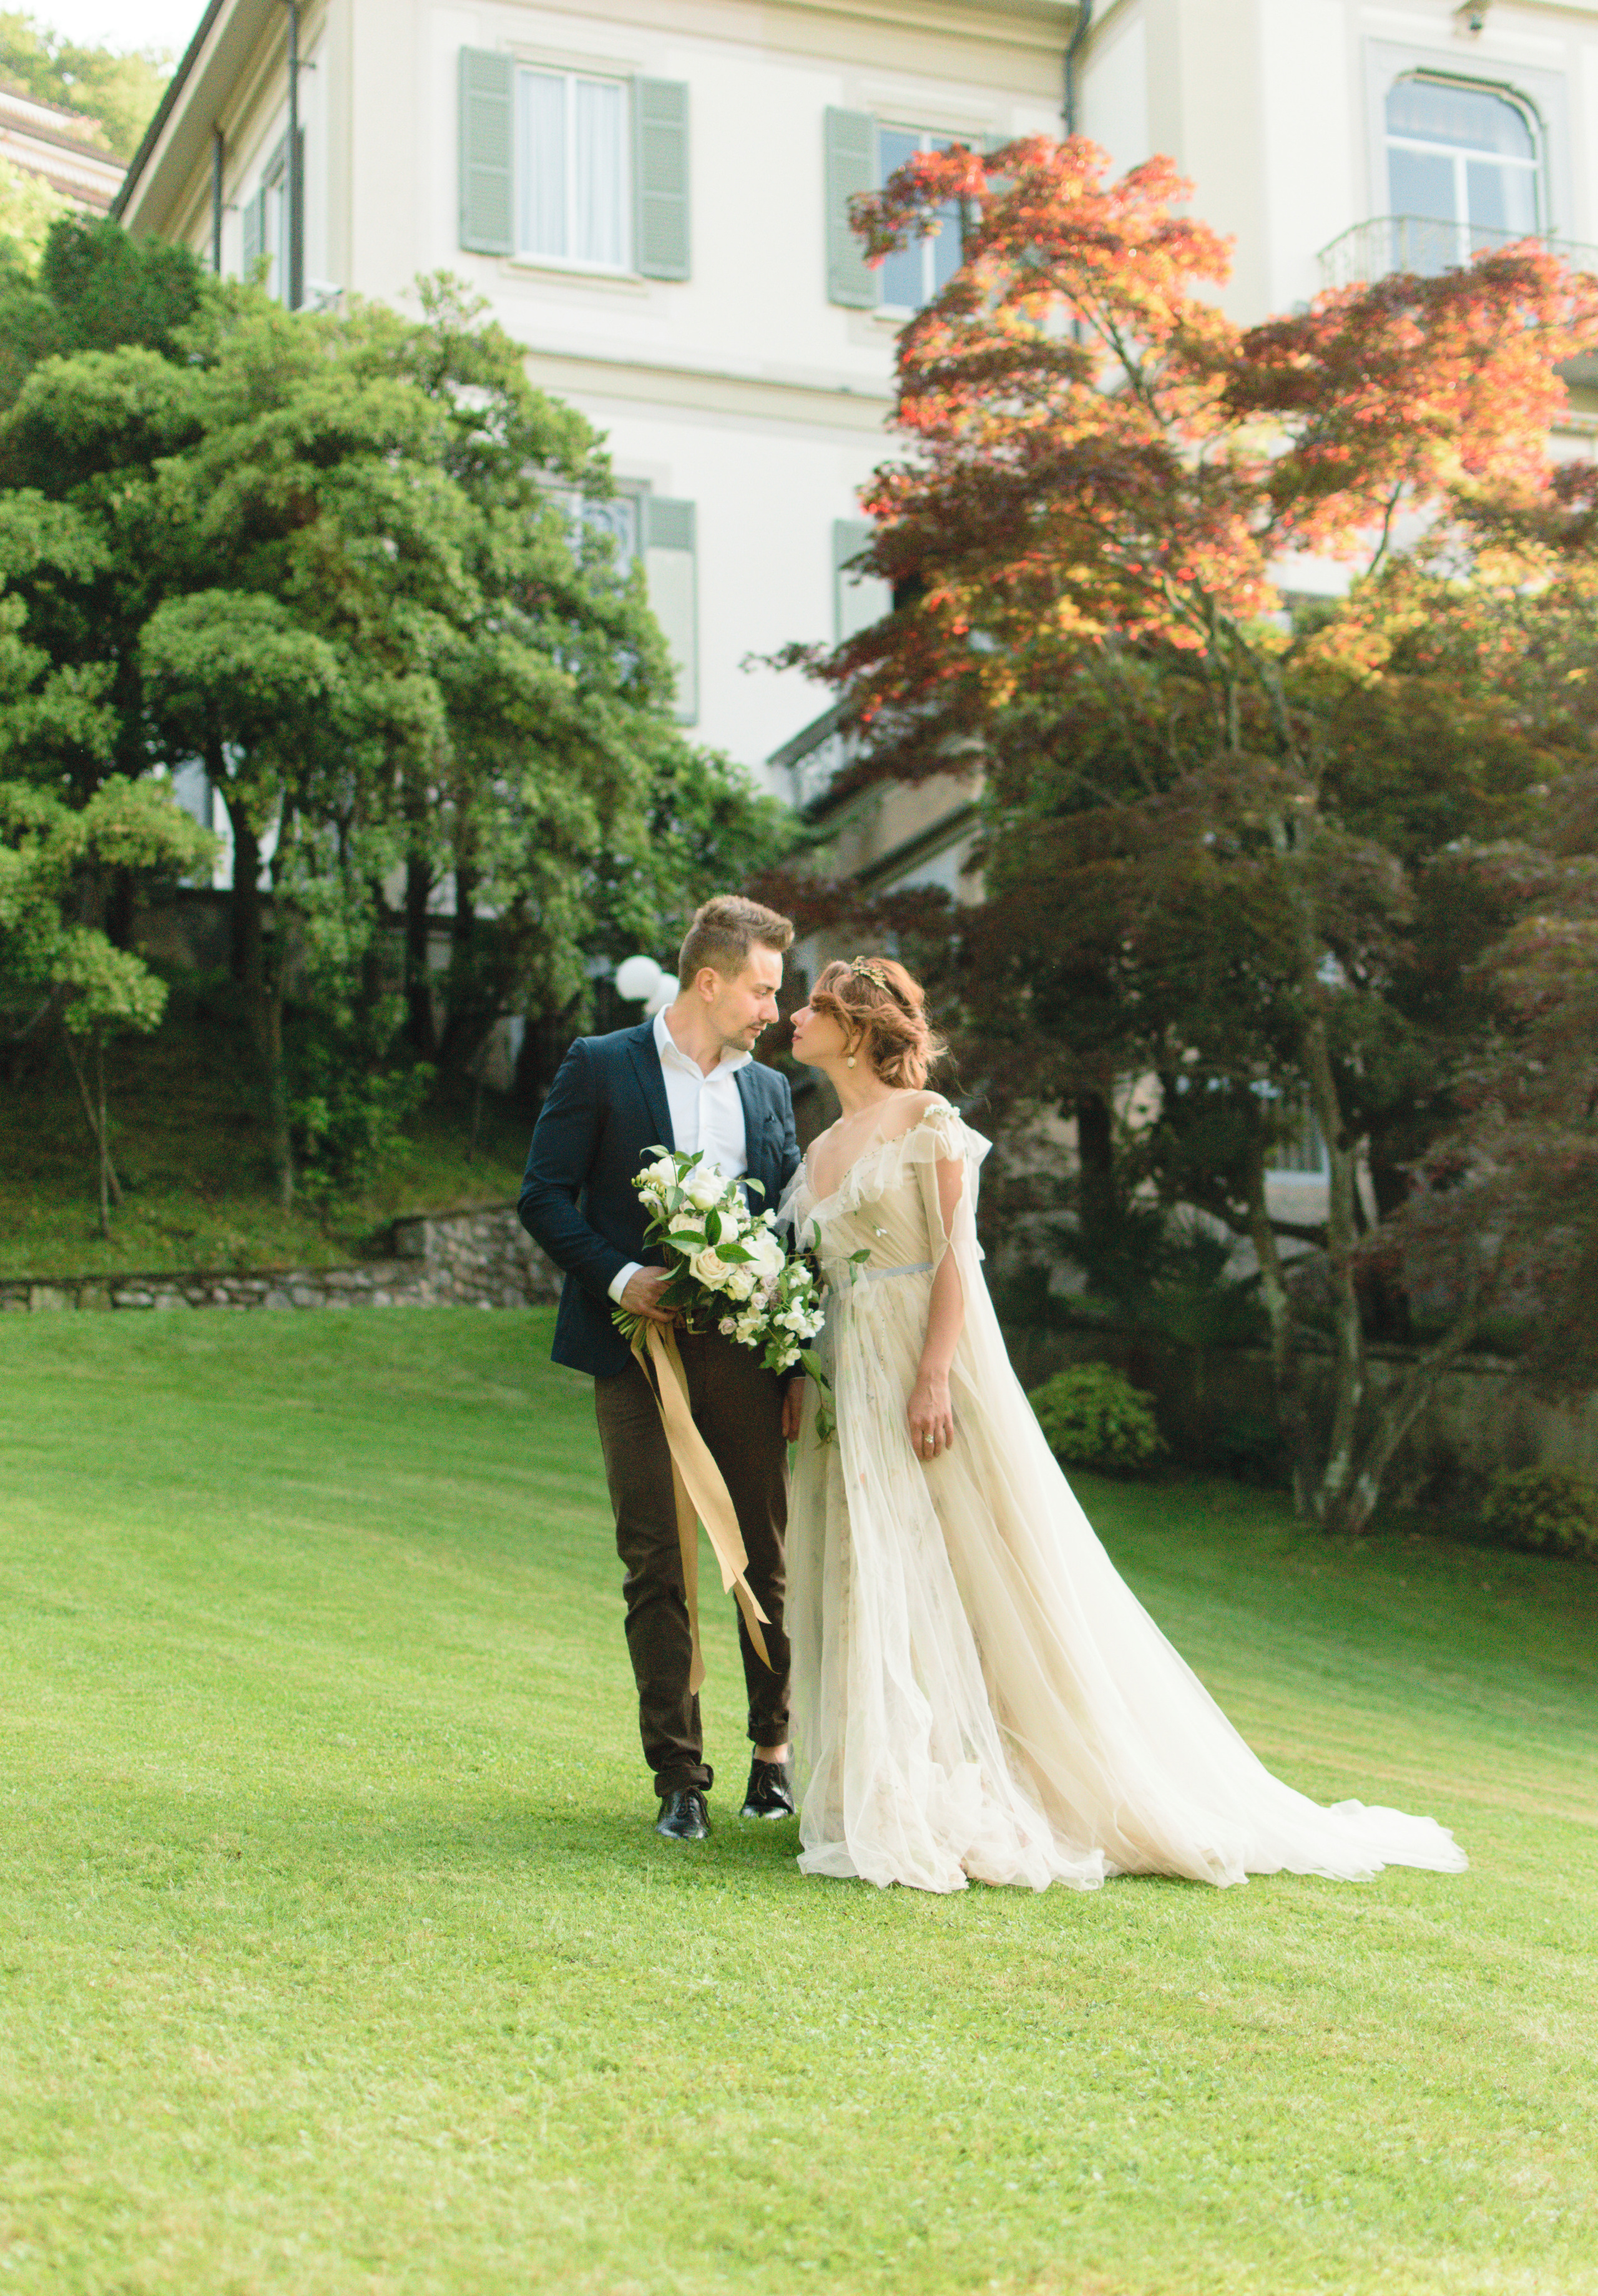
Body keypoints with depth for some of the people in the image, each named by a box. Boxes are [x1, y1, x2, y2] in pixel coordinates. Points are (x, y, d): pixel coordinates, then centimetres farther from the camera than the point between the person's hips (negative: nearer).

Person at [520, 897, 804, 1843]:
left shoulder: (770, 1090, 14)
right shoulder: (600, 1068, 2)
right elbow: (544, 1196, -2)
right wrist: (620, 1277, -16)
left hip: (745, 1353, 3)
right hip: (639, 1350, -3)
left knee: (768, 1559, 7)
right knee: (656, 1568, -1)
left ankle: (774, 1748, 24)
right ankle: (681, 1778, 6)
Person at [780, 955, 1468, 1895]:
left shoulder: (925, 1119, -4)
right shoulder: (820, 1152, 17)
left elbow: (956, 1254, -11)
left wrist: (933, 1377, -20)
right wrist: (794, 1385, 6)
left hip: (936, 1365, -7)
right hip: (852, 1383, 7)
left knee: (990, 1584, -7)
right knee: (875, 1592, 5)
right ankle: (906, 1807, 12)